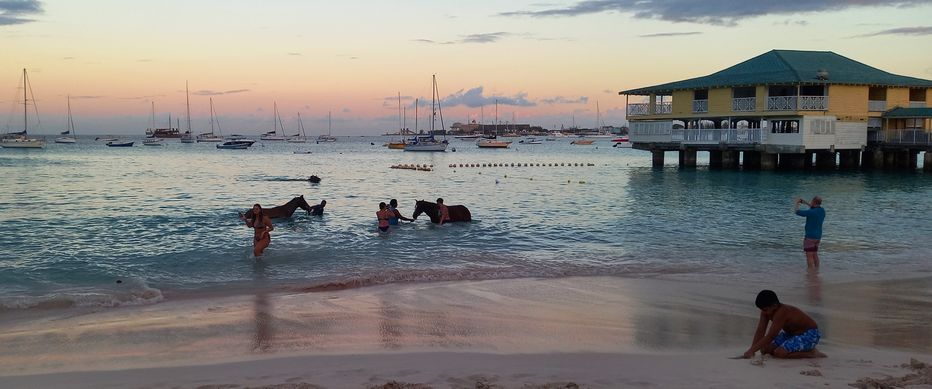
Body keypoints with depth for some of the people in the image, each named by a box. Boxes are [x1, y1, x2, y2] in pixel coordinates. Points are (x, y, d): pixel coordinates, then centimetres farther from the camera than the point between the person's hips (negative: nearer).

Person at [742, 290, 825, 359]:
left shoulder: (781, 313, -33)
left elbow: (770, 337, -34)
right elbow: (760, 331, -9)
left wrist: (752, 350, -34)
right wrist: (751, 350, -19)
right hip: (791, 333, 9)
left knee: (779, 353, -27)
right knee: (765, 349, -2)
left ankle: (812, 353, -11)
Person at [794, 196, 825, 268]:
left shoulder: (811, 212, -24)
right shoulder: (822, 210, 1)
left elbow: (797, 211, -16)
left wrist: (797, 203, 1)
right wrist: (806, 203, 23)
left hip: (810, 236, -8)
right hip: (818, 236, 8)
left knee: (809, 256, -3)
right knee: (814, 254, 19)